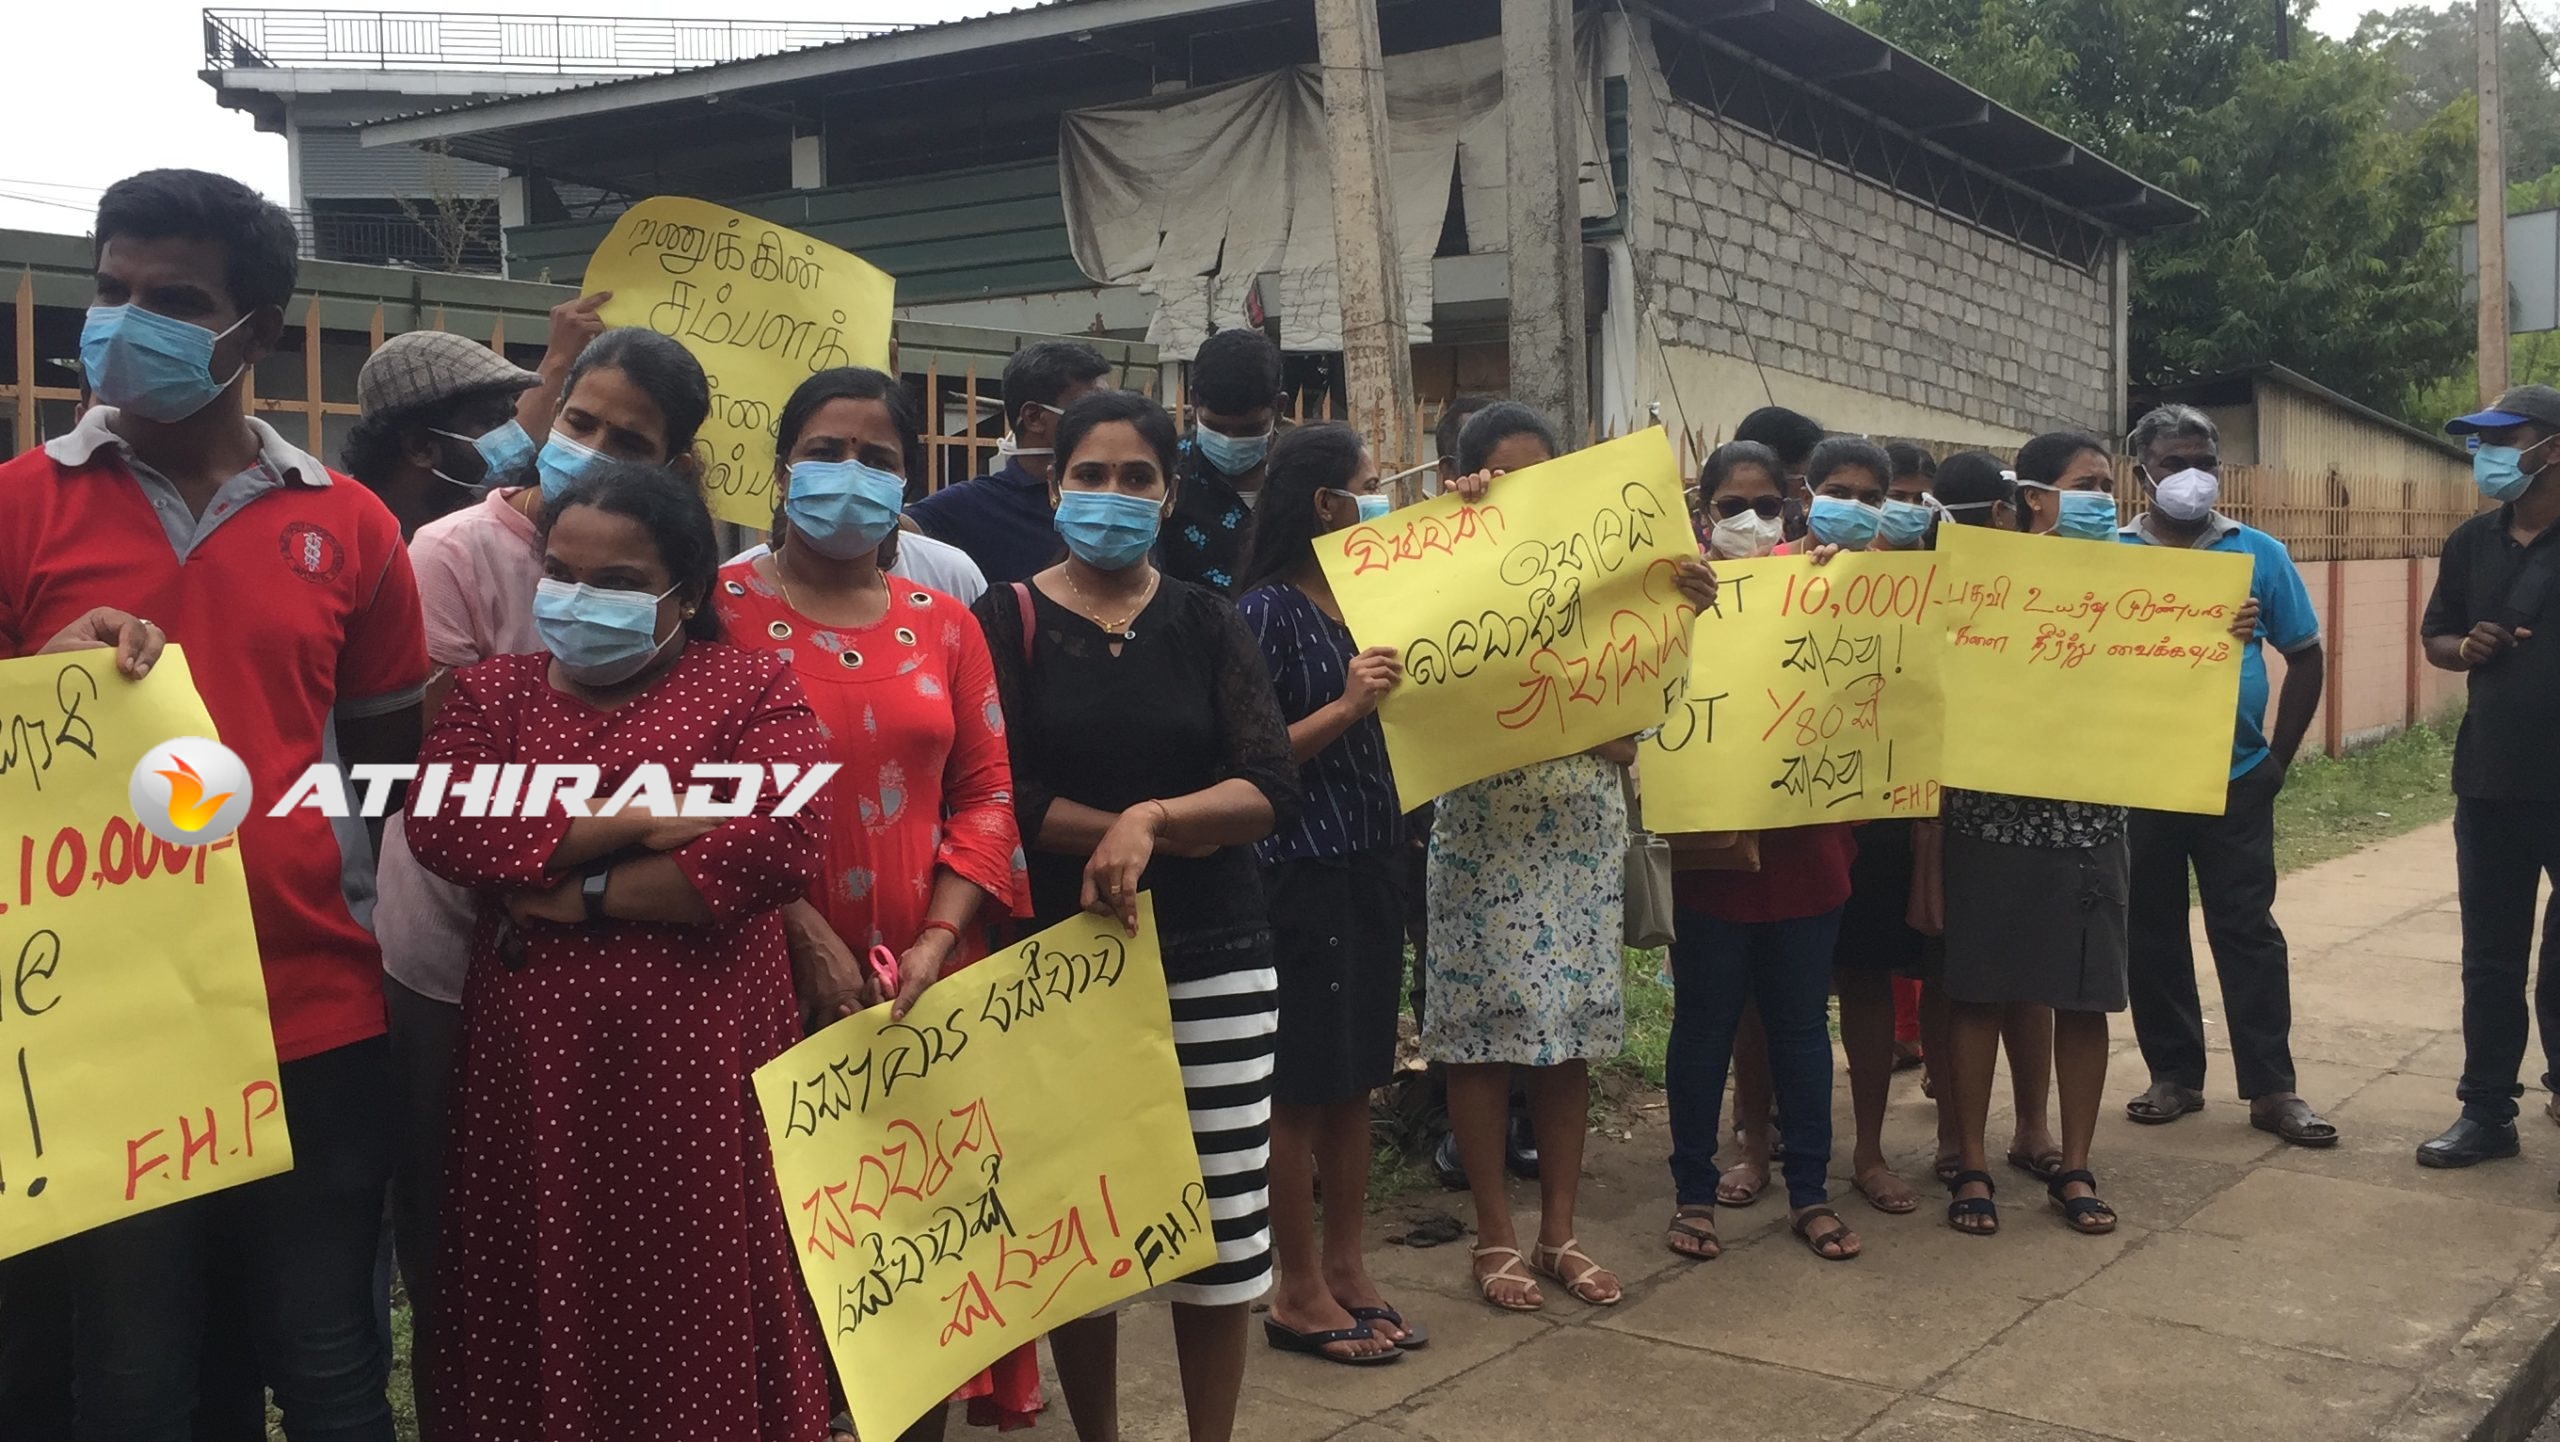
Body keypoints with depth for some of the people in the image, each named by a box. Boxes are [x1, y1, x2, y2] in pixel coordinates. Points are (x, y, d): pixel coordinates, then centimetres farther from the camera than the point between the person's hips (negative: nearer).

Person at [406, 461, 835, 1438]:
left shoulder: (753, 687, 1)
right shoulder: (493, 690, 11)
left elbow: (777, 847, -16)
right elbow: (441, 827, -8)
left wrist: (571, 895, -11)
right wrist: (644, 821, -14)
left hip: (693, 1063, -3)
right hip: (531, 1062, 3)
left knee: (697, 1313, 6)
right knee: (541, 1302, 12)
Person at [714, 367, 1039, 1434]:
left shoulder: (943, 621, 11)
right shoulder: (722, 608, 0)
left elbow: (986, 792, 6)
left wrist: (938, 942, -7)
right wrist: (807, 938, -14)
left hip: (927, 987, 3)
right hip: (777, 979, -3)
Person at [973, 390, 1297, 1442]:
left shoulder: (1208, 623, 6)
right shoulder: (1006, 620, 1)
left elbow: (1272, 791, -7)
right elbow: (1000, 794, -12)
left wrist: (1147, 822, -23)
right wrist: (1166, 833, -14)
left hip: (1212, 958, 2)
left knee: (1224, 1225, 4)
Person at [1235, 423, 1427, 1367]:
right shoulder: (1269, 609, -12)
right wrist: (1345, 706, -23)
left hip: (1371, 858, 8)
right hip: (1301, 871, -8)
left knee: (1357, 1079, 14)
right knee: (1302, 1086, 2)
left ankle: (1347, 1271, 26)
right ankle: (1301, 1295, 14)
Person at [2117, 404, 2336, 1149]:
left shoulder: (2259, 553, 2)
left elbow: (2306, 658, 7)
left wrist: (2279, 758, 2)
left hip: (2235, 780, 0)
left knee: (2248, 932, 4)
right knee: (2152, 933, 9)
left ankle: (2272, 1088, 11)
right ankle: (2174, 1074, 21)